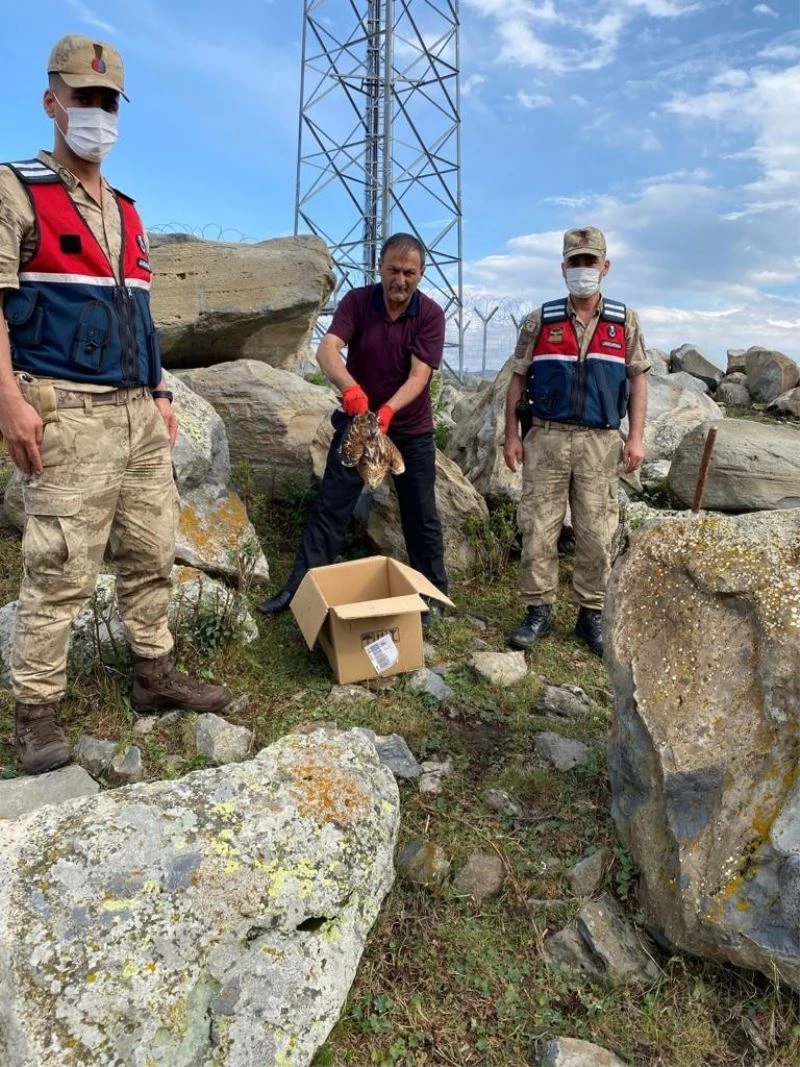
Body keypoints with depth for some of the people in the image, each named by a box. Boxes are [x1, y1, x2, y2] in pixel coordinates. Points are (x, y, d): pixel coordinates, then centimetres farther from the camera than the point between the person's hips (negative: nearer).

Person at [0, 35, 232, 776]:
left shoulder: (128, 213, 21)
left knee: (152, 554, 9)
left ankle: (154, 675, 21)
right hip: (67, 411, -7)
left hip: (137, 411, 7)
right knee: (60, 568, -6)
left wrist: (160, 394, 16)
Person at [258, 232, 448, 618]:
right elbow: (327, 349, -26)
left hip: (410, 429, 0)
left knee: (421, 516, 7)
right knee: (329, 509, 0)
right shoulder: (357, 301, -10)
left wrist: (388, 410, -41)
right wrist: (349, 387, -47)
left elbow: (418, 376, -22)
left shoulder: (430, 314, -13)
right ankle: (299, 589, 9)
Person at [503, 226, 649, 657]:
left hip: (600, 441, 1)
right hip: (546, 437, 0)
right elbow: (517, 380, 5)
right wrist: (512, 435, -1)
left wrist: (636, 437, -2)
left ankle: (591, 614, 16)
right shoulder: (540, 320, 4)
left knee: (596, 532, 4)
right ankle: (538, 610, 12)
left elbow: (637, 380, 7)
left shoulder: (625, 322, 6)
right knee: (538, 528, 0)